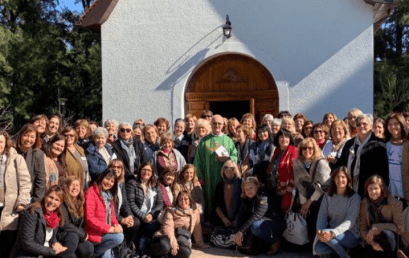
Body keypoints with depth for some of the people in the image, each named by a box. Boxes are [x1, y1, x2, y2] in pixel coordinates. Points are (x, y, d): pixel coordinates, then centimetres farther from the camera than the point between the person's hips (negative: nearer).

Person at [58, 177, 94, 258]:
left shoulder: (79, 203, 10)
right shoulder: (63, 202, -12)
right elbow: (64, 224, -18)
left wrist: (83, 233, -6)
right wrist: (82, 234, -12)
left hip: (77, 235, 6)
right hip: (60, 234, -6)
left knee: (89, 249, -19)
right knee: (73, 236, -36)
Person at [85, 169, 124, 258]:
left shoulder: (109, 195, 14)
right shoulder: (91, 192, -11)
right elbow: (90, 219, -17)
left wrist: (116, 225, -5)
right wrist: (110, 229, -21)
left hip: (106, 232, 6)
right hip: (94, 233, -6)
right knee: (119, 237, -23)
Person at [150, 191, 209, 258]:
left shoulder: (195, 212, 17)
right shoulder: (171, 211, 7)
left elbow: (197, 229, 25)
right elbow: (168, 227, -7)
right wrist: (173, 243, -21)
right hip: (168, 236, -3)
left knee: (185, 252, -36)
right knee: (164, 246, -41)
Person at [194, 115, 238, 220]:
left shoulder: (228, 140, 12)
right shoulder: (204, 141, 9)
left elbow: (235, 156, 10)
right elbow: (198, 160, 5)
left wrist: (227, 159, -11)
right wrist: (200, 176, -2)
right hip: (209, 177, -1)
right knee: (210, 199, -2)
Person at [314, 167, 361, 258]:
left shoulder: (355, 197, -8)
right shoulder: (328, 196, 5)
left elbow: (350, 221, -19)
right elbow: (322, 216, -4)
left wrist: (333, 233, -36)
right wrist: (319, 231, -26)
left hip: (350, 234, -4)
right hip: (331, 232, 4)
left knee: (326, 234, -32)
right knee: (318, 249, -24)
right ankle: (343, 249, 0)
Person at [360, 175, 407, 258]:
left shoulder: (395, 203, -9)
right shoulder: (364, 204, 0)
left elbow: (400, 227, -14)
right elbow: (362, 228, -1)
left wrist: (376, 228, -22)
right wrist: (372, 243, -18)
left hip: (389, 239, -1)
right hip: (373, 241, 1)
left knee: (386, 233, -35)